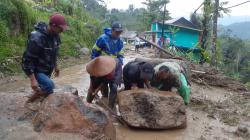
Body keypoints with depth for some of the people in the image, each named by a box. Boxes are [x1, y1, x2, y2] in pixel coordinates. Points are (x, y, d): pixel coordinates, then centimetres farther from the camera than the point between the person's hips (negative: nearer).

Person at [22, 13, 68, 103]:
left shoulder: (55, 35, -4)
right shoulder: (36, 38, -30)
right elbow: (27, 60, -27)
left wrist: (55, 66, 21)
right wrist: (33, 80, -29)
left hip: (47, 70, 8)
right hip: (36, 70, -8)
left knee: (44, 88, 16)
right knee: (49, 86, -25)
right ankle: (30, 101, -2)